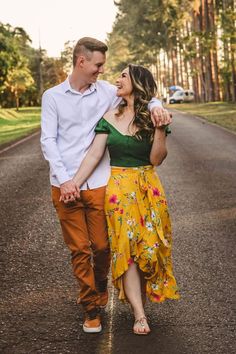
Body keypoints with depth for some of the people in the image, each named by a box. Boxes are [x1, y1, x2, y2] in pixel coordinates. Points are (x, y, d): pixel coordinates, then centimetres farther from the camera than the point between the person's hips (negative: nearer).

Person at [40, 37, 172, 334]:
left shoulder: (107, 92, 5)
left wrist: (156, 106, -8)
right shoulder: (52, 96, 3)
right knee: (79, 250, 3)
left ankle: (100, 286, 36)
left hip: (98, 183, 1)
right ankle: (91, 308, 15)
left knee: (102, 246, 5)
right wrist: (64, 178, -11)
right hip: (65, 184, -1)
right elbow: (48, 140, 0)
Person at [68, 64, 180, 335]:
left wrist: (160, 130, -20)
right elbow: (94, 154, -3)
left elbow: (156, 160, -7)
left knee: (148, 246, 2)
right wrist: (75, 182, -12)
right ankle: (140, 314, -2)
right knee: (125, 247, -4)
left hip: (147, 188, 0)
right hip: (119, 188, 0)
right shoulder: (110, 117, 2)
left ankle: (140, 299, 21)